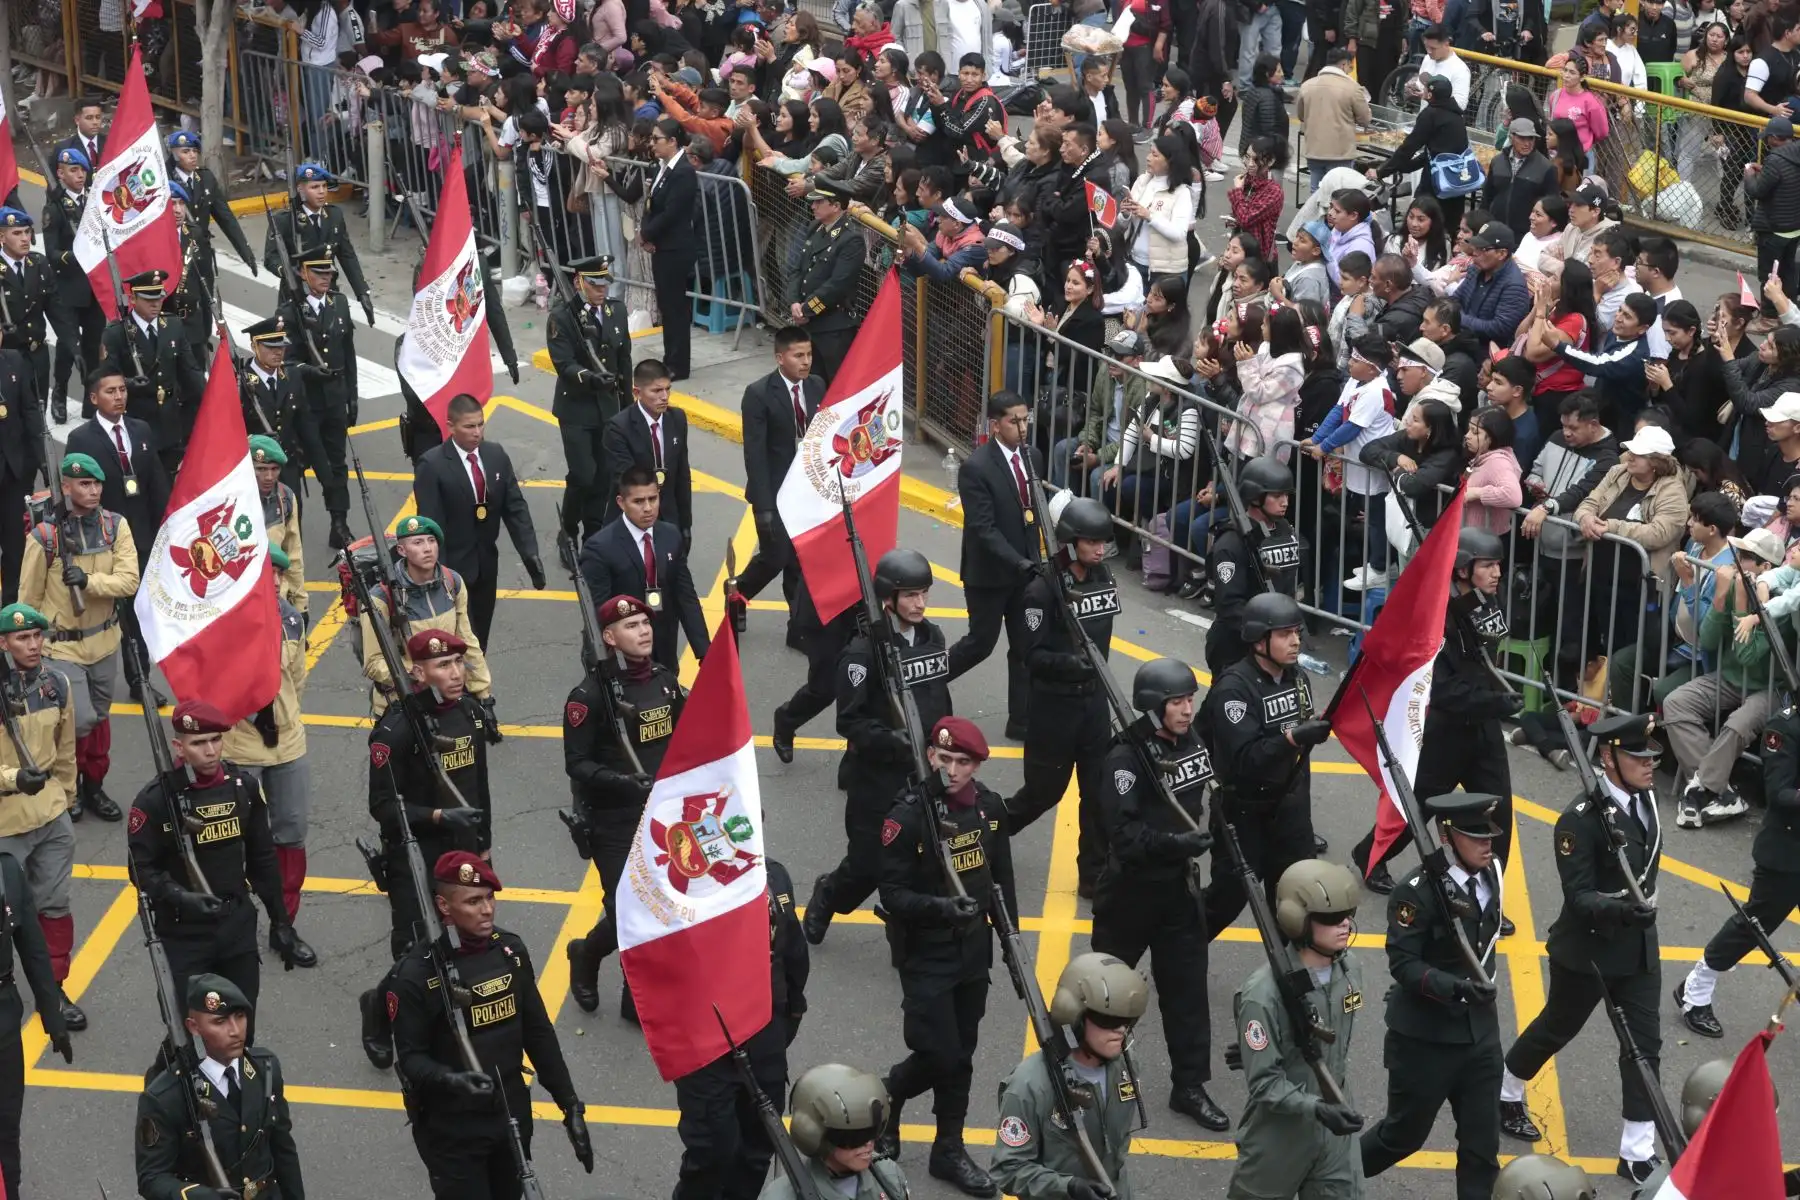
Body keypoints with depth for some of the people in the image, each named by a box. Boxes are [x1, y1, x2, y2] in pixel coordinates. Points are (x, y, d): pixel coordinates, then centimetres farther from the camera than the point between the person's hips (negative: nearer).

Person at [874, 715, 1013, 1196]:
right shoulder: (909, 815, -19)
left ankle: (950, 1150, 26)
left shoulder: (989, 807, -1)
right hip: (925, 955, -6)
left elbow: (1001, 878, 10)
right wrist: (942, 907, -33)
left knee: (960, 1055, 13)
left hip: (973, 951, 6)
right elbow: (893, 895, -17)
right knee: (938, 1054, -8)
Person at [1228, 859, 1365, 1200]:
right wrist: (1315, 1108, -35)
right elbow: (1263, 1082, -23)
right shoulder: (1264, 994, -26)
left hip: (1335, 1134, 5)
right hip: (1279, 1136, -5)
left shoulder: (1349, 969, -5)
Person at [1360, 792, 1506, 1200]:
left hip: (1479, 1031, 6)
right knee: (1405, 1133, 11)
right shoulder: (1417, 892, -22)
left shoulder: (1489, 874, 0)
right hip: (1424, 1037, -6)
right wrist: (1455, 987, -35)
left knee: (1482, 1143, 6)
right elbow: (1403, 963, -22)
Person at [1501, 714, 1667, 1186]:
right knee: (1557, 1028, 16)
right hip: (1586, 950, -6)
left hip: (1639, 946, 6)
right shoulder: (1581, 820, -25)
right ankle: (1504, 1095, 43)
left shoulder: (1644, 796, -5)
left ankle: (1637, 1151, 10)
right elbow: (1579, 897, -26)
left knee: (1644, 1043, 3)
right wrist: (1622, 908, -44)